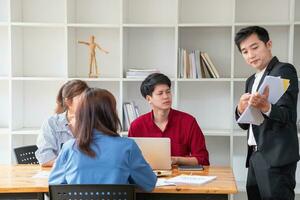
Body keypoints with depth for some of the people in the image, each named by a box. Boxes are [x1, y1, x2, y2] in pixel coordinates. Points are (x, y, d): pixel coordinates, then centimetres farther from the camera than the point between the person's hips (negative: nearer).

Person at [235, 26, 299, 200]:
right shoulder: (252, 81, 16)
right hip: (256, 156, 8)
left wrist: (265, 107, -38)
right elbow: (245, 124, 13)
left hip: (276, 158, -8)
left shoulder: (284, 70, -7)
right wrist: (241, 109, -9)